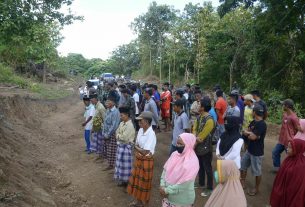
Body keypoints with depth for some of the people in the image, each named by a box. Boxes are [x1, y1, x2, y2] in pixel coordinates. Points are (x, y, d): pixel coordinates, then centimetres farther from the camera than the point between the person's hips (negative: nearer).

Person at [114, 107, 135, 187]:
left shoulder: (130, 125, -20)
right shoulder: (121, 123, 7)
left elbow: (124, 137, -24)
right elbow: (117, 133, 9)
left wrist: (118, 135, -8)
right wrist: (119, 136, -11)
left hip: (126, 146, -8)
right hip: (120, 145, 9)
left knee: (125, 164, 2)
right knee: (120, 163, 16)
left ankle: (126, 181, 17)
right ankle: (122, 179, 31)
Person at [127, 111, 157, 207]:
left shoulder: (151, 134, -26)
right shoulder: (141, 130, 0)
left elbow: (145, 152, -26)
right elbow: (136, 145, 7)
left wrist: (136, 147, -11)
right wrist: (138, 150, -13)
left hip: (146, 161, -8)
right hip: (138, 159, 8)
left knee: (143, 183, 11)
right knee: (137, 180, 20)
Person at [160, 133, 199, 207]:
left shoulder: (192, 162, -22)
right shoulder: (175, 154, -2)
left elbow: (184, 184, -24)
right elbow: (165, 170, 2)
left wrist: (167, 190, -18)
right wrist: (162, 186, -10)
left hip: (182, 199, -5)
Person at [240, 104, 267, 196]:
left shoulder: (262, 124, -24)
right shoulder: (253, 122, 5)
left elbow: (253, 137, -28)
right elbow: (245, 132, 6)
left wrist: (248, 133, -8)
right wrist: (251, 134, -15)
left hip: (257, 152, -9)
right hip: (249, 150, 9)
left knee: (257, 172, 9)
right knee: (242, 166, 18)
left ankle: (256, 188, 27)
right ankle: (242, 183, 34)